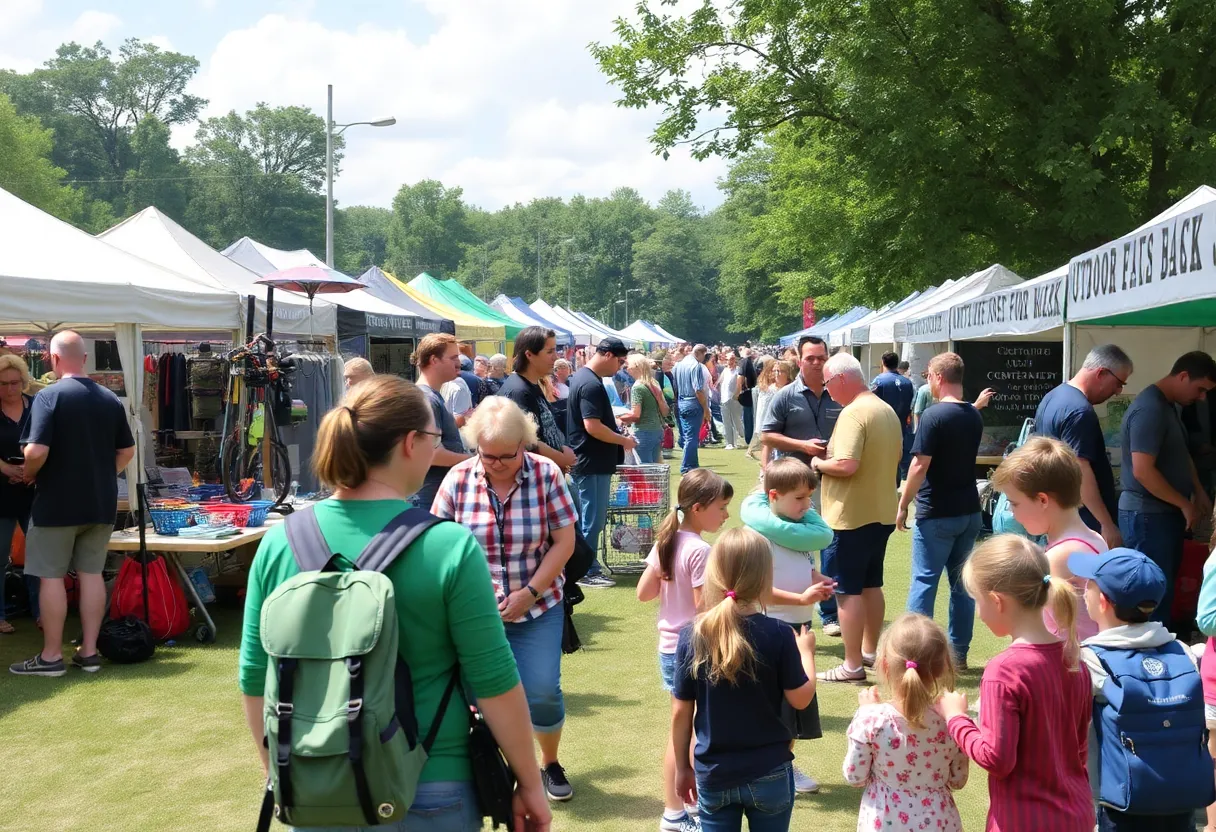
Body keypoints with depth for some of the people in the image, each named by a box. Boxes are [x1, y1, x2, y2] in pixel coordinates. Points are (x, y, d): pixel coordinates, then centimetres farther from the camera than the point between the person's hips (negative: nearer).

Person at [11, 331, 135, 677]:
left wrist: (28, 474, -2)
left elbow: (37, 451, -21)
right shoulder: (110, 399, 6)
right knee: (91, 574, 9)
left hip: (57, 503, -5)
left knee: (51, 577, 3)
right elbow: (127, 451, 11)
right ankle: (89, 651, 13)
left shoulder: (49, 396, -13)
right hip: (101, 503, 5)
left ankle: (51, 656, 7)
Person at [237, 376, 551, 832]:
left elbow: (256, 679, 1)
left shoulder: (280, 541, -6)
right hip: (426, 795, -3)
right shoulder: (448, 545, -16)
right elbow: (494, 682, -13)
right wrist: (530, 782, 0)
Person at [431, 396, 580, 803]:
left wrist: (529, 593, -14)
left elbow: (564, 542, -7)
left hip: (538, 607, 0)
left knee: (542, 692, -3)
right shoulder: (459, 479, -7)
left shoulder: (547, 475, -9)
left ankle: (550, 763, 24)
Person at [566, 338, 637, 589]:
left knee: (586, 517, 16)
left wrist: (617, 437, 19)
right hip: (593, 462, -10)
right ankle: (587, 571, 4)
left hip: (584, 460, 10)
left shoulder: (580, 377, 12)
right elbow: (592, 426, -26)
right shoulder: (592, 385, -20)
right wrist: (624, 441, -14)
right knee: (593, 518, -2)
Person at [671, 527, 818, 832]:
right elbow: (800, 699, -5)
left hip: (713, 774, 1)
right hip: (769, 773, -1)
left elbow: (681, 712, -3)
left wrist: (682, 767, 10)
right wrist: (806, 651, 12)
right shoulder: (778, 635, -14)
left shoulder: (691, 636, -9)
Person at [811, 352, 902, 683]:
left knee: (848, 590, -1)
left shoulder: (853, 413, -21)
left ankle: (852, 666, 3)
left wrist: (818, 464, -12)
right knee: (871, 584, 20)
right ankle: (869, 651, 31)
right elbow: (895, 456, 21)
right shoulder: (887, 410, 9)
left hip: (854, 515, -9)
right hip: (882, 513, 9)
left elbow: (846, 465, -29)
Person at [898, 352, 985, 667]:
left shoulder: (934, 415, -15)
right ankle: (958, 651, 18)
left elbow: (920, 466, -17)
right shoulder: (975, 416, 7)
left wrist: (903, 504, -9)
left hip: (937, 514, -7)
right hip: (969, 511, 7)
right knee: (962, 582, 12)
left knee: (924, 582, -1)